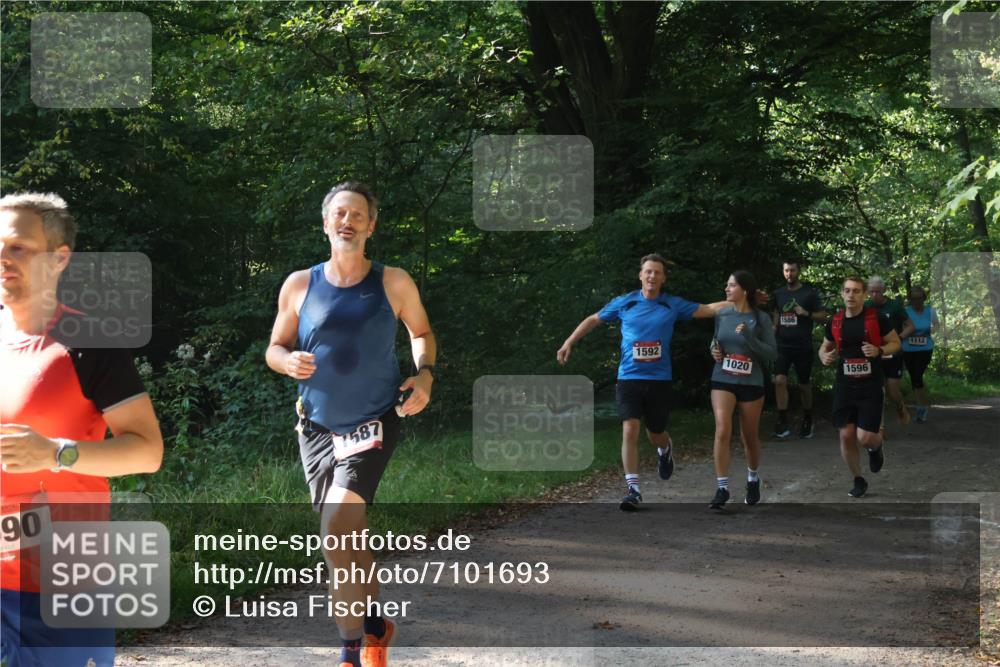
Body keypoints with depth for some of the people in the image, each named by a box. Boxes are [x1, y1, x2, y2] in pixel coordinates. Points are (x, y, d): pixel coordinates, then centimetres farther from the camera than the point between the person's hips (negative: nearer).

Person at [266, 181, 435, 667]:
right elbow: (274, 349, 7)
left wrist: (424, 374, -6)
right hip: (317, 429, 3)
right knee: (348, 535, 12)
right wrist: (289, 362, -16)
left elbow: (421, 332, 13)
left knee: (338, 527, -21)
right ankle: (374, 622, 33)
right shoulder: (299, 285, -1)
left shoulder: (393, 283, -4)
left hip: (372, 426, -3)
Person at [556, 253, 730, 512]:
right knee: (630, 430, -14)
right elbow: (594, 320, 12)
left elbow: (709, 309, 2)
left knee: (655, 434, 11)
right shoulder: (624, 303, 2)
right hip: (629, 377, -1)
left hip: (659, 379, 1)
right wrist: (569, 343, 9)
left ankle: (665, 449, 49)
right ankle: (632, 488, -11)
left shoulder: (673, 305, 2)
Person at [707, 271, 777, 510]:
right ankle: (722, 488, -12)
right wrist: (714, 351, -4)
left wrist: (748, 336, -23)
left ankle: (753, 479, 38)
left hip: (751, 383, -1)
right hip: (723, 381, 1)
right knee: (722, 431, -16)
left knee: (750, 436, 12)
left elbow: (772, 353, -10)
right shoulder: (722, 315, 2)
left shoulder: (760, 318, -7)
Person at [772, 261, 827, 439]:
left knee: (804, 385, 8)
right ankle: (783, 423, -13)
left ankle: (808, 421, 27)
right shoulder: (779, 294, 9)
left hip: (803, 347, -2)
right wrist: (771, 336, 4)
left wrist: (807, 313, -17)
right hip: (782, 346, 2)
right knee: (780, 380, -16)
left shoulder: (810, 293, -1)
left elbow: (823, 317, 0)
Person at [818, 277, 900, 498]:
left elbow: (896, 343, 4)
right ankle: (858, 480, 20)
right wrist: (824, 356, -4)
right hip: (844, 386, 3)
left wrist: (879, 350, -16)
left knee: (865, 437, -10)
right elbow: (825, 347, 20)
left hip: (871, 387, -3)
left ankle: (876, 447, 30)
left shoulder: (877, 319, -5)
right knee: (846, 436, -1)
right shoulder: (835, 322, 5)